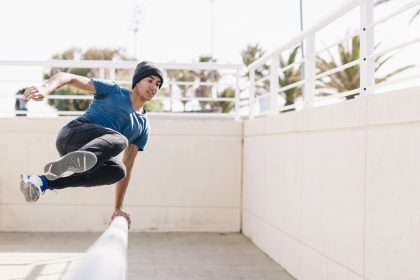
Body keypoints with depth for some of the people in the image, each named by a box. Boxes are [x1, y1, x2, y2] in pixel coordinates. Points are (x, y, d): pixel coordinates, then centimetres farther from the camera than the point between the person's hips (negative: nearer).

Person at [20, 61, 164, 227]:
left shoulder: (144, 127, 19)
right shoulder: (113, 90, 8)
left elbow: (127, 168, 17)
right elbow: (68, 77, 1)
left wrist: (118, 208, 12)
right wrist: (45, 88, -22)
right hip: (71, 136, -5)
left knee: (117, 171, -29)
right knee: (119, 139, -33)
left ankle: (45, 182, -31)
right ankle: (70, 162, -66)